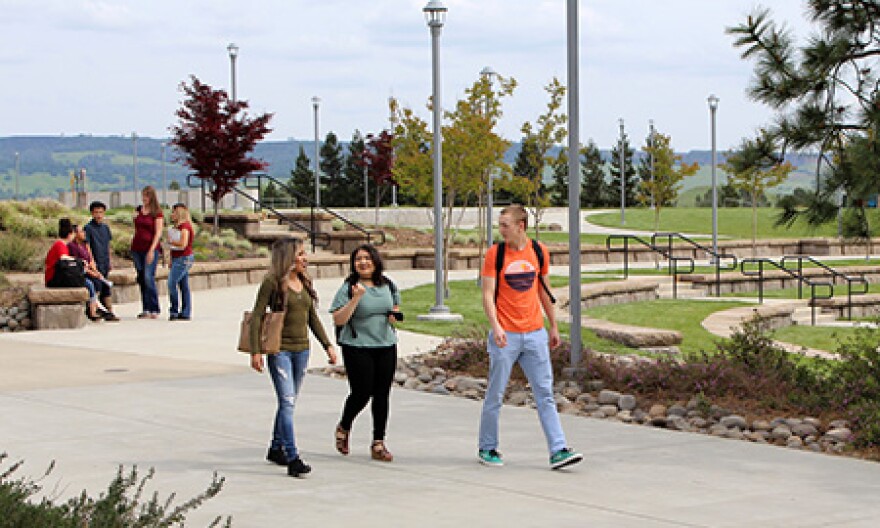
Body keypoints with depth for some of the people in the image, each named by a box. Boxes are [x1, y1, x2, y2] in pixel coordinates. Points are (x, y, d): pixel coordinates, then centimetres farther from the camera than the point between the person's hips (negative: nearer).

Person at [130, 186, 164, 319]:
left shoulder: (157, 213, -3)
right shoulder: (138, 210, 13)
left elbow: (158, 233, -9)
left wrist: (152, 250, -17)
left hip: (150, 249, -6)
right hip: (137, 248, 6)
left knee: (149, 278, -13)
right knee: (141, 279, 6)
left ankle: (154, 309, -9)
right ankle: (145, 309, 10)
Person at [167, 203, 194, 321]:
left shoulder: (185, 226, -12)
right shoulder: (178, 226, 18)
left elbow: (183, 243, -22)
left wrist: (170, 241, -8)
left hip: (183, 258, -10)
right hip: (178, 259, 10)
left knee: (172, 283, -14)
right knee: (184, 286, 7)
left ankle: (174, 311, -12)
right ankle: (186, 313, 7)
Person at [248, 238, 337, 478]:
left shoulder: (305, 283, 11)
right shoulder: (272, 283, -8)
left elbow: (312, 318, 19)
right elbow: (257, 316, -9)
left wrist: (328, 345, 15)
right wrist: (256, 351, -16)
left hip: (301, 348, 7)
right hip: (279, 349, -7)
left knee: (289, 402, 14)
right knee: (287, 402, -13)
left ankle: (276, 449, 29)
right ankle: (293, 459, -17)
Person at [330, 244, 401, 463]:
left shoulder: (387, 286, 10)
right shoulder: (348, 288, -7)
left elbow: (395, 307, 26)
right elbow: (338, 320, -14)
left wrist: (395, 315, 2)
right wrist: (356, 298, -23)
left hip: (386, 346, 5)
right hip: (357, 347, -5)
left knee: (382, 395, 4)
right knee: (362, 393, -6)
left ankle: (378, 444, 11)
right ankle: (343, 428, 24)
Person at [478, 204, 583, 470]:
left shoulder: (539, 251, 6)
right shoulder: (494, 254, -3)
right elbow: (488, 294, -7)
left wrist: (553, 326, 19)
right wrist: (495, 326, -22)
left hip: (535, 333, 3)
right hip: (506, 336, -3)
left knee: (545, 394, 0)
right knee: (495, 395, 4)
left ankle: (558, 451, -1)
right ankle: (487, 449, 18)